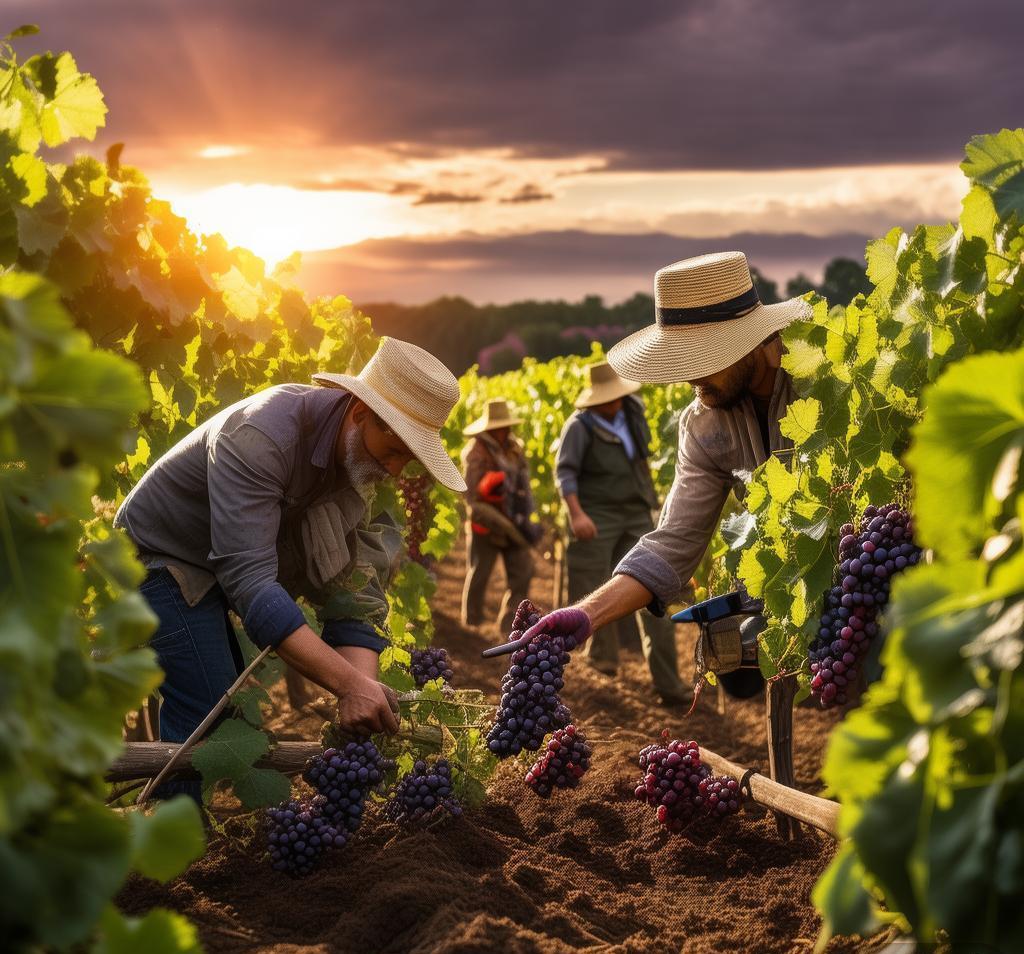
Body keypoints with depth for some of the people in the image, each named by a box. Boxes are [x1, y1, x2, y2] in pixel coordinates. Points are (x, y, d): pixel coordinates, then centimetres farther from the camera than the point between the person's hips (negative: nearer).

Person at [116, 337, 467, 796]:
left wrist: (364, 688, -29)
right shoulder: (262, 435, -34)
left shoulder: (363, 463, -9)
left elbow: (352, 587, -11)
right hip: (162, 557, -8)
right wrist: (348, 682, -45)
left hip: (224, 571, 8)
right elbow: (247, 577, -41)